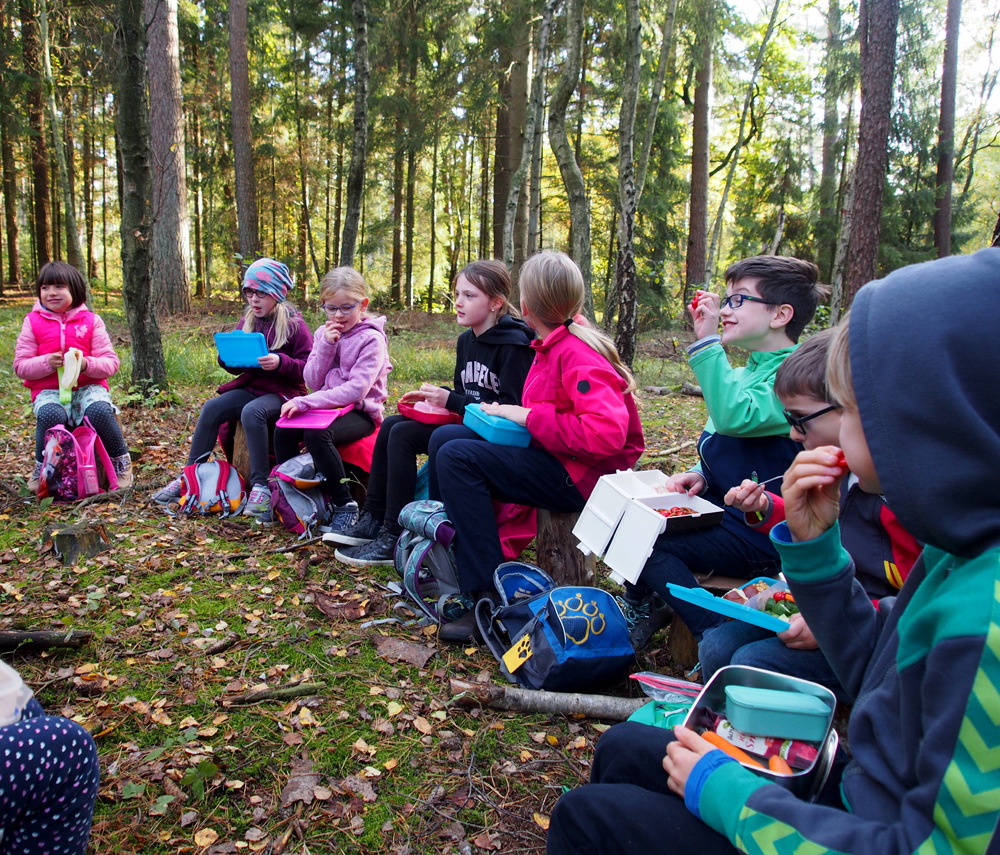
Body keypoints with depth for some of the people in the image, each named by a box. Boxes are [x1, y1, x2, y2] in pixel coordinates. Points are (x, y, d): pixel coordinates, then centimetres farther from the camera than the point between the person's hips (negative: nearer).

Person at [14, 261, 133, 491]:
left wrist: (86, 364, -20)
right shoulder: (33, 322, 7)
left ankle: (121, 462, -9)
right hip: (49, 391, 0)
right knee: (50, 415, -33)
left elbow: (111, 363, 0)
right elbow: (20, 366, 3)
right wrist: (47, 363, -16)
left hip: (88, 387, 0)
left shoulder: (91, 321, 6)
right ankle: (42, 466, -6)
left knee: (99, 411, -33)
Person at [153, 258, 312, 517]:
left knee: (252, 412, -35)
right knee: (211, 407, -16)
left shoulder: (294, 325, -6)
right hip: (251, 387, 6)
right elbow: (237, 367, 20)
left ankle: (261, 486, -30)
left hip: (284, 392, -6)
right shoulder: (248, 321, 13)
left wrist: (280, 362, -25)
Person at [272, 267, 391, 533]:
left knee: (316, 434, -32)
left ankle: (345, 504, -20)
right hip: (327, 406, 6)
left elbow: (355, 389, -21)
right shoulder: (324, 333, 10)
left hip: (361, 412, -6)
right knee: (283, 429, -18)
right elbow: (314, 382, 4)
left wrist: (304, 403, -24)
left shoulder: (371, 339, -10)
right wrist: (325, 346, -11)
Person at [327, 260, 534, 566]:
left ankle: (394, 540, -15)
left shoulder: (514, 345, -15)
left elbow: (511, 408, -20)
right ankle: (371, 520, 1)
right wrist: (436, 397, -1)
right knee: (392, 426, -3)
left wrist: (451, 402, -18)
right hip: (467, 424, 9)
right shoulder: (466, 340, 13)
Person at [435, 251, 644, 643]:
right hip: (555, 461, 10)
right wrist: (509, 414, 1)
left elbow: (606, 433, -31)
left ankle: (490, 600, -19)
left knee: (456, 458, -22)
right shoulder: (554, 345, 9)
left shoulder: (577, 354, -19)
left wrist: (528, 417, -22)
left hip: (580, 476, -10)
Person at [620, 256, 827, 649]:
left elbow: (735, 417, -35)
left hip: (758, 534, -9)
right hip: (720, 509, 9)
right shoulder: (747, 371, 13)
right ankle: (644, 611, 18)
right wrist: (699, 473, 1)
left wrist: (707, 341, -28)